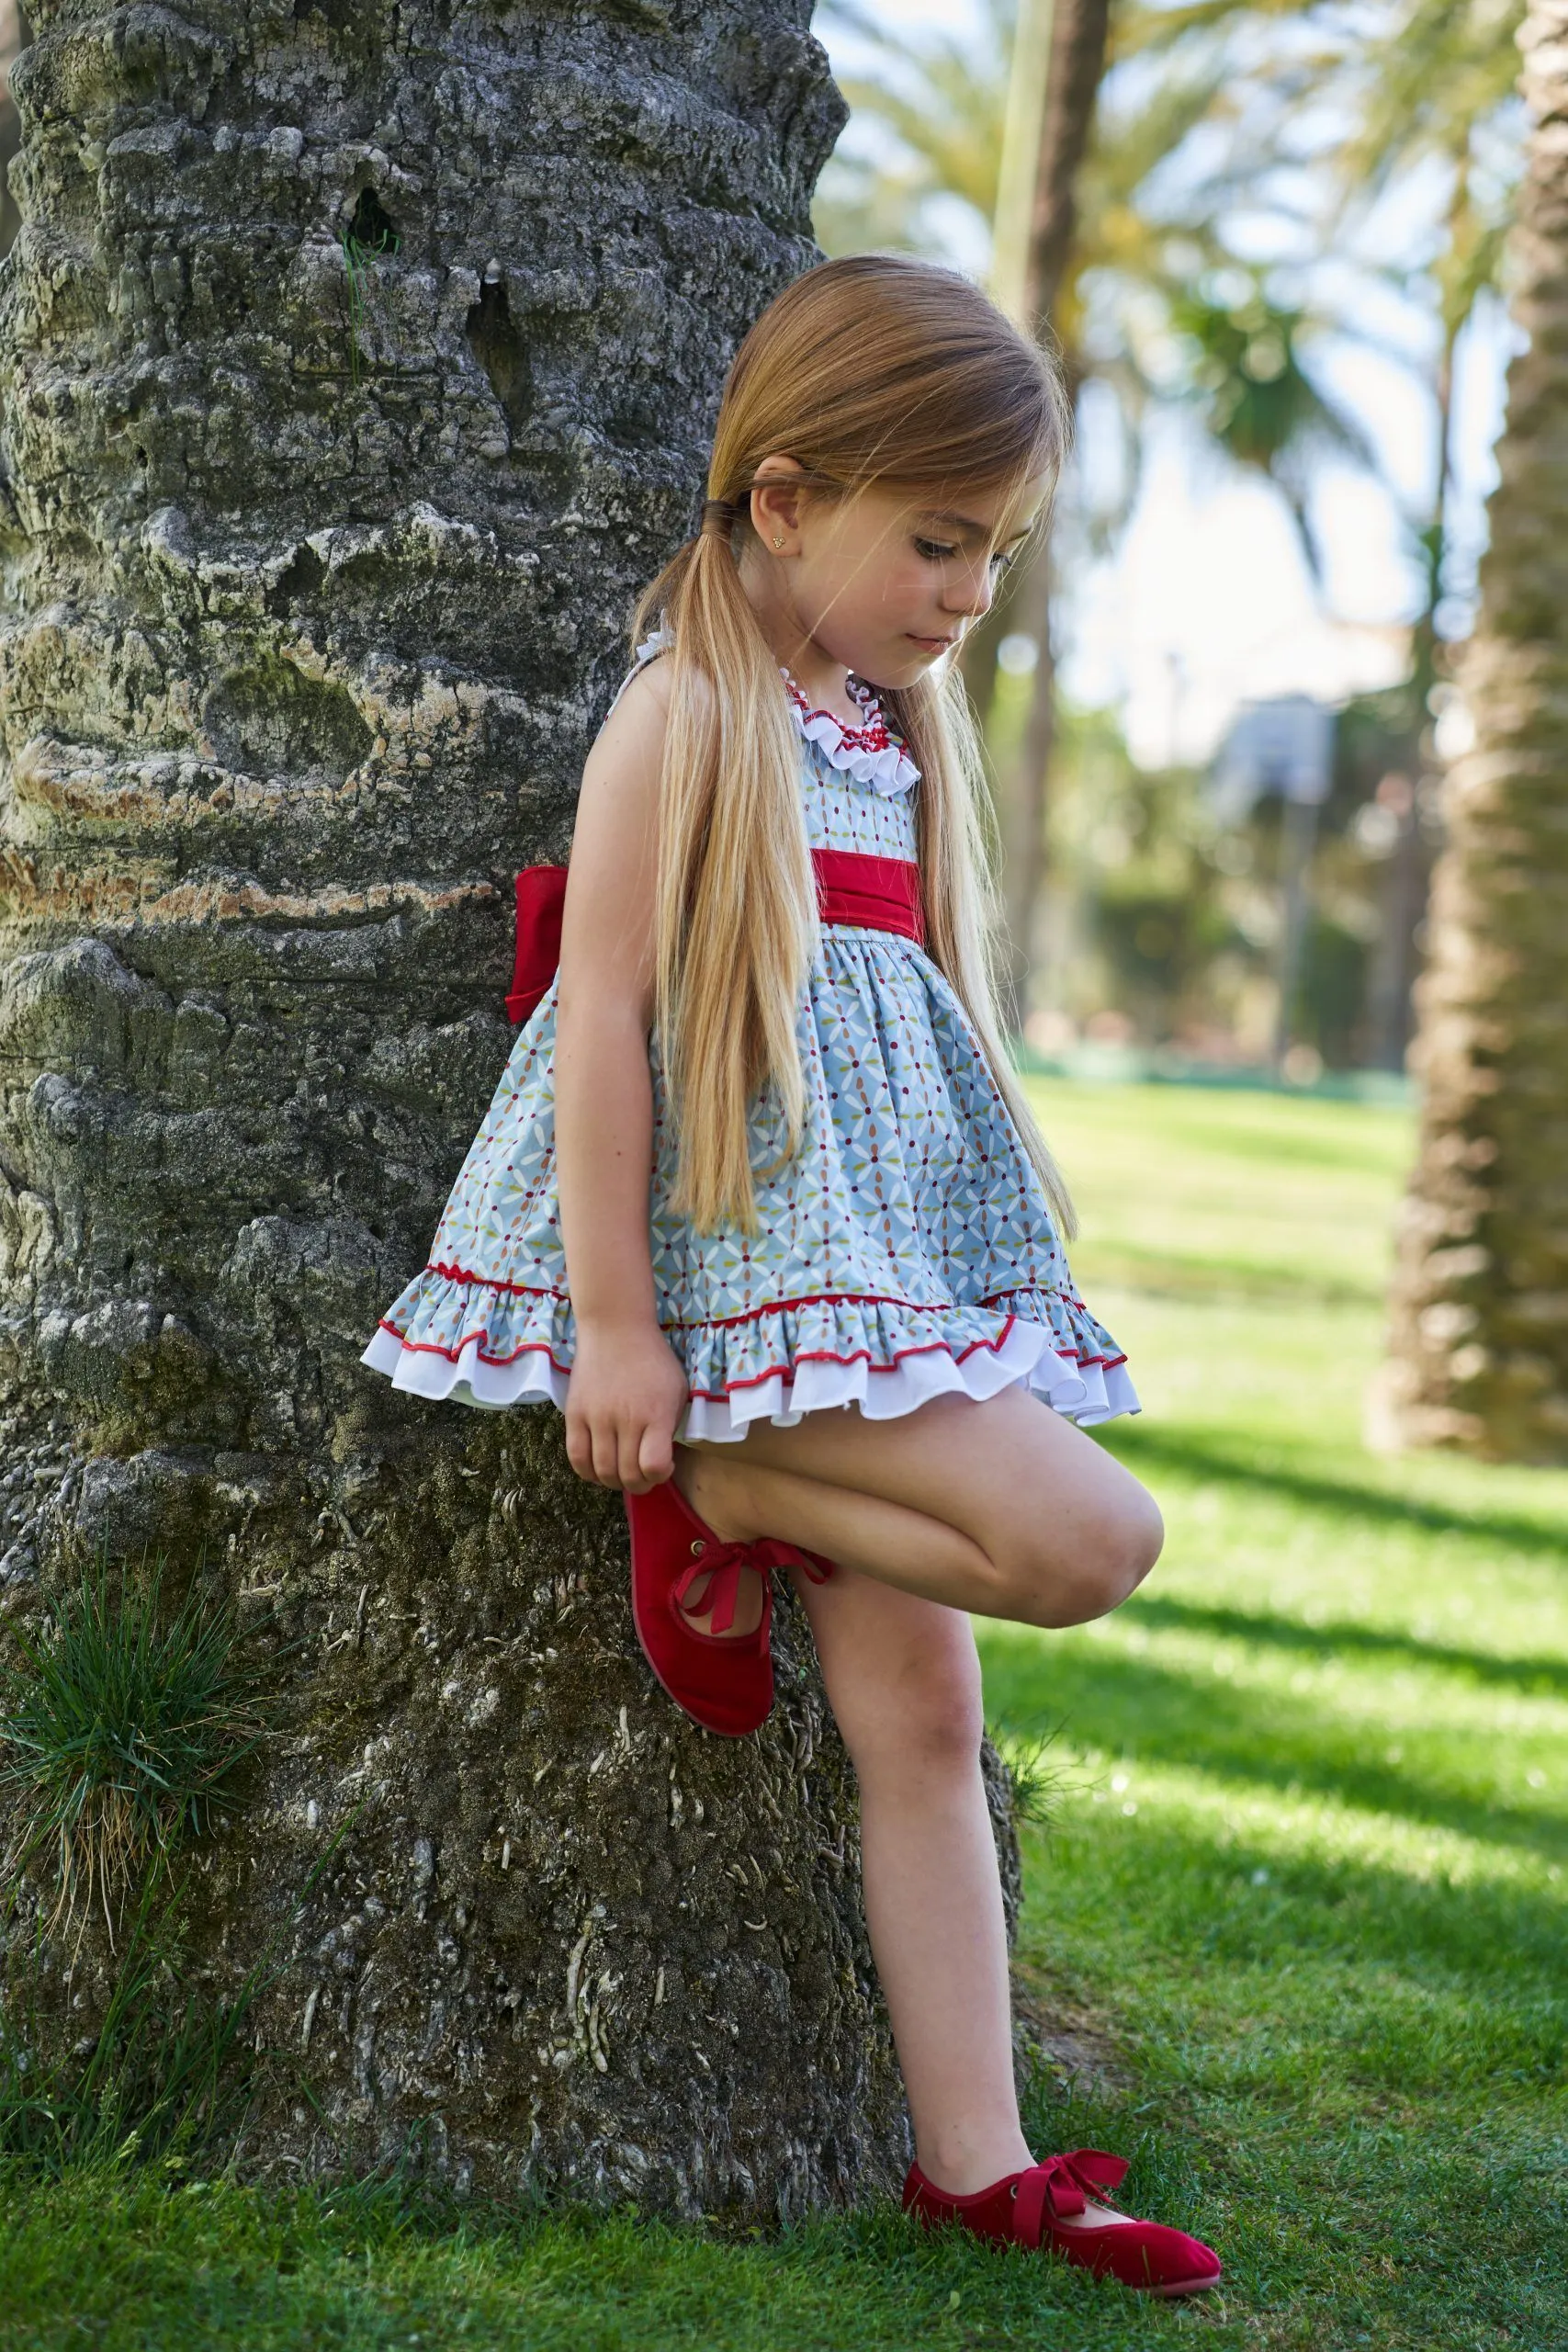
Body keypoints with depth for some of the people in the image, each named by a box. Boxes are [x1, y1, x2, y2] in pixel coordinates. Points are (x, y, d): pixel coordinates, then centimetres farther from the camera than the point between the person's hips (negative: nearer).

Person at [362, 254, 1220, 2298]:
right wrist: (612, 1322, -17)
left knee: (920, 1704, 6)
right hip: (731, 1244, -8)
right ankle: (718, 1497, 1)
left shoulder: (891, 730, 15)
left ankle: (977, 2155, 11)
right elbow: (601, 1014, -14)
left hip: (878, 1246, 8)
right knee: (1087, 1537, -18)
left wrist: (996, 1221, 22)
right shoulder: (688, 714, -9)